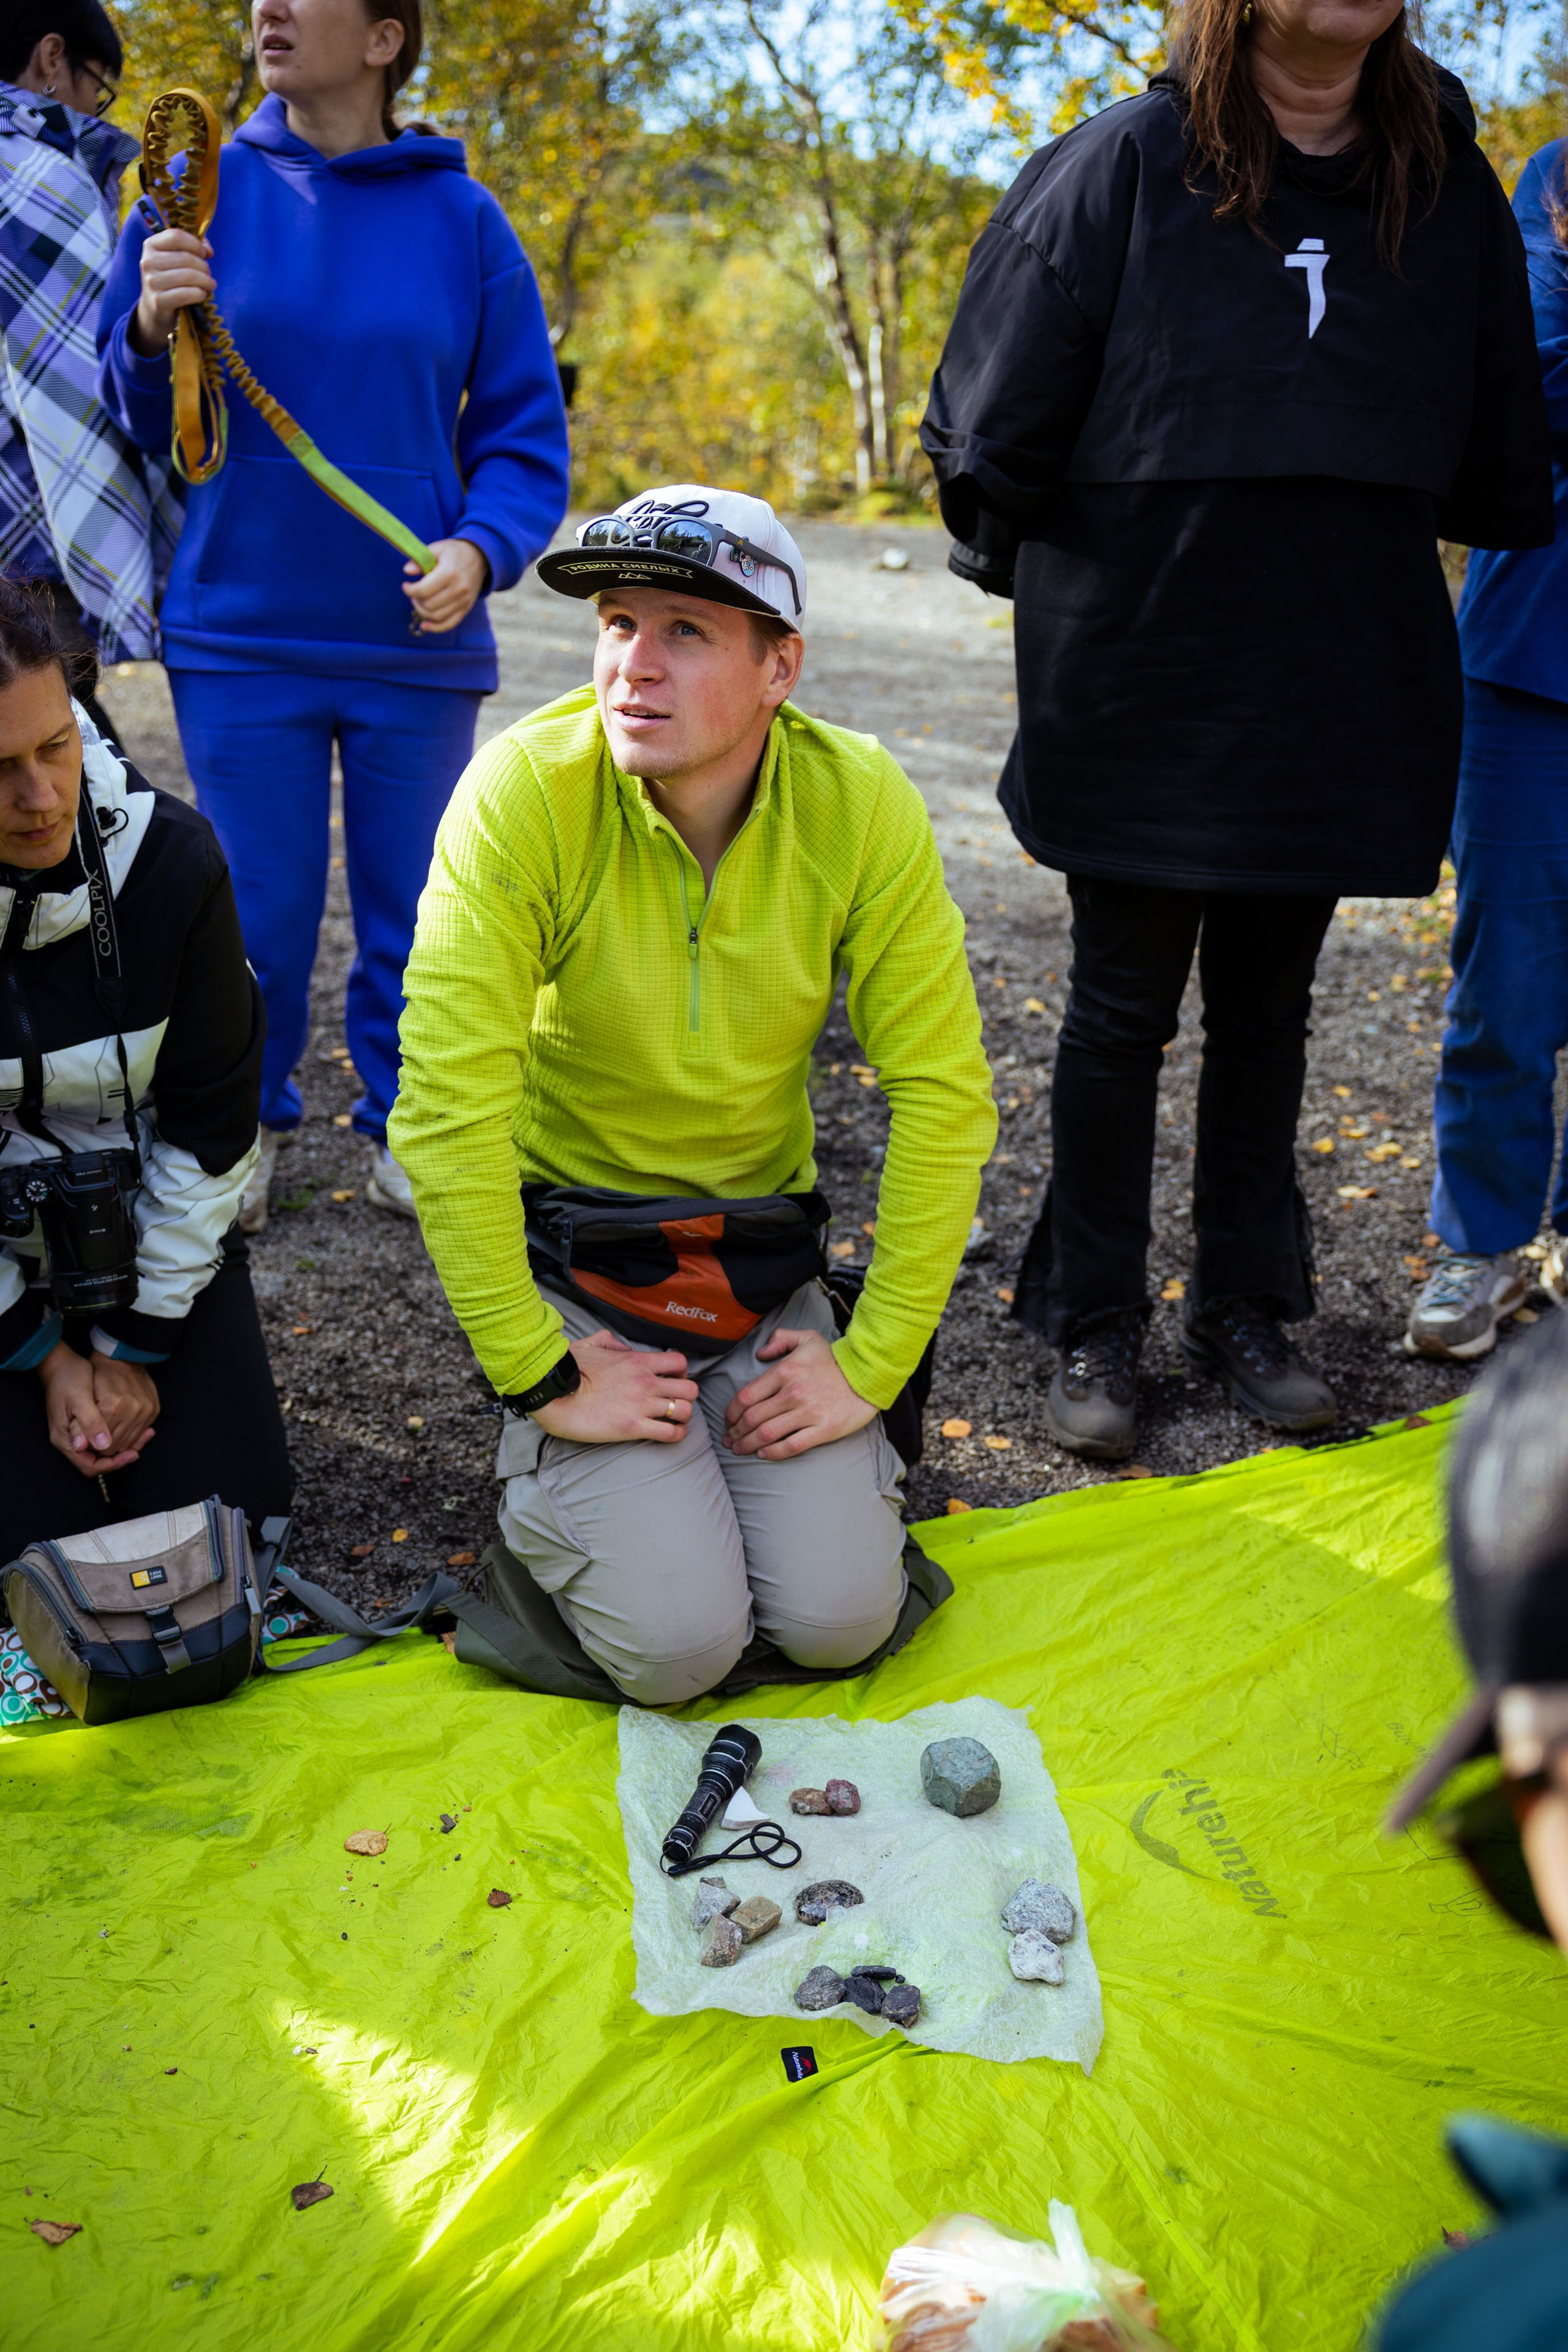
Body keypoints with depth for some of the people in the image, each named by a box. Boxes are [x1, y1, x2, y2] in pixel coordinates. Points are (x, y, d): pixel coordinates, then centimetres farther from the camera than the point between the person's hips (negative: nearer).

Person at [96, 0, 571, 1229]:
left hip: (416, 639, 0)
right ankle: (248, 1126, 28)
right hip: (240, 634, 0)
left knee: (414, 911, 9)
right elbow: (138, 421, 5)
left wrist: (480, 549, -15)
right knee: (259, 912, 7)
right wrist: (152, 333, -16)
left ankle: (407, 1127, 29)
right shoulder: (205, 189, 2)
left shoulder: (462, 218, 0)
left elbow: (525, 436, 2)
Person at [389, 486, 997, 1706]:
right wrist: (541, 1374, -19)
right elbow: (449, 1108, -22)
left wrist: (873, 1362, -12)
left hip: (763, 1263, 3)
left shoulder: (861, 803, -15)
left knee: (841, 1618, -8)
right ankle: (542, 1466, 18)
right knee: (677, 1641, -13)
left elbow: (945, 1095, -10)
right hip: (565, 1253, -2)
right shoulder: (526, 792, -22)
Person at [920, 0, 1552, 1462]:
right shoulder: (1125, 165, -6)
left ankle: (1244, 1307, 26)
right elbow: (991, 432, -2)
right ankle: (1093, 1327, 18)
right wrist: (1063, 585, 6)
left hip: (1340, 702, 3)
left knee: (1267, 1010, 13)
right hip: (1142, 693, -3)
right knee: (1122, 1013, 5)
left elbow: (1495, 458, 14)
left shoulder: (1446, 182, 5)